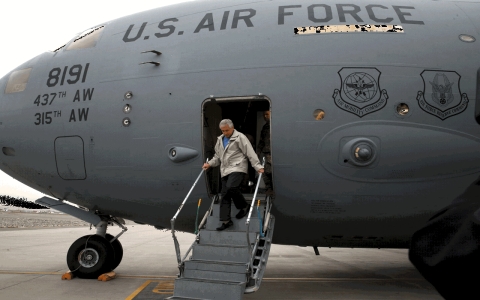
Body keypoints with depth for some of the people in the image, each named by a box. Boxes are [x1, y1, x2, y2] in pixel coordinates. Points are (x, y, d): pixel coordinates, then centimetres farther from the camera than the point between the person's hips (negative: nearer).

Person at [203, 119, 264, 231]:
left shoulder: (240, 137, -4)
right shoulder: (220, 140, 19)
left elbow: (250, 153, -9)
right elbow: (217, 156, 27)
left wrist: (258, 166, -15)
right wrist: (209, 164, 12)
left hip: (237, 168, -7)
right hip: (225, 170, 7)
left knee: (231, 188, -27)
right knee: (224, 195, 1)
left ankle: (243, 206, -1)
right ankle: (226, 221, 5)